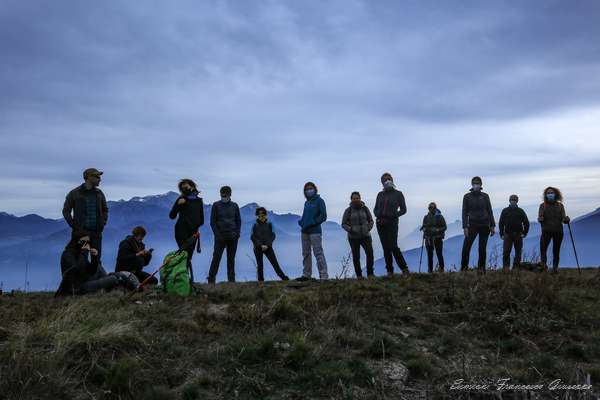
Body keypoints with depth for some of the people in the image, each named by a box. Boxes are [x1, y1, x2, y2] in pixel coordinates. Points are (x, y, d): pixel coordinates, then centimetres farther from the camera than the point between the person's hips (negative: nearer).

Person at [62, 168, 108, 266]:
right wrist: (74, 225, -6)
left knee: (96, 260, 7)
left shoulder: (99, 193, 10)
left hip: (96, 232, 4)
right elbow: (66, 211, 2)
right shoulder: (74, 193, -2)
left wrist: (103, 223, 8)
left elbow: (105, 209, 20)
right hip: (80, 232, -4)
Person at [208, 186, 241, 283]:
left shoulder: (234, 206, 8)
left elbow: (238, 221, 12)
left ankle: (231, 279, 12)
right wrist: (217, 234, -11)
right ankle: (211, 279, -1)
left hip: (233, 237, 2)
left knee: (231, 259, 7)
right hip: (220, 237, -2)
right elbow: (212, 221, -1)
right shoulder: (216, 205, 2)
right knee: (216, 258, -5)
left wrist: (237, 233, -2)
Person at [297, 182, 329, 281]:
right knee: (306, 254, 11)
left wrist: (311, 223, -14)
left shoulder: (319, 201, -3)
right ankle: (306, 274, 19)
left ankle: (324, 275, -5)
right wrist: (301, 222, 2)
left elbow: (323, 216, -9)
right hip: (305, 232, 7)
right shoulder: (306, 202, 15)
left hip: (315, 231, -7)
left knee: (318, 253, -8)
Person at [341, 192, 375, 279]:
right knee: (356, 257, 2)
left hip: (365, 236, 1)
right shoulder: (348, 210, -2)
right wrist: (350, 230, -14)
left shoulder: (365, 208, 3)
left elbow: (371, 221, 12)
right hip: (353, 237, -1)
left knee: (370, 253, -15)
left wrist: (368, 229, -4)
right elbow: (343, 224, 2)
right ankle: (359, 275, 13)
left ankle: (370, 273, -3)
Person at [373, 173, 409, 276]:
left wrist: (393, 216, -11)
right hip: (380, 224, 4)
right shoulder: (380, 194, 12)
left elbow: (403, 209, 3)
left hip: (392, 223, -4)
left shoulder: (398, 194, 3)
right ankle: (389, 271, 9)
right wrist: (378, 216, -6)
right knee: (386, 248, 3)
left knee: (393, 247, -13)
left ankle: (404, 268, 0)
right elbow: (375, 209, 16)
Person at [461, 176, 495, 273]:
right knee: (466, 247, -11)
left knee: (482, 249, 4)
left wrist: (492, 226, 3)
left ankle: (482, 269, 13)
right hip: (473, 225, -1)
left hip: (484, 226, 1)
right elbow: (465, 212, 0)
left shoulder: (485, 196, 7)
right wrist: (465, 227, -8)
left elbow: (490, 211, 9)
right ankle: (463, 268, -1)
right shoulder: (467, 197, 3)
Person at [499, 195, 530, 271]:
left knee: (518, 252, 5)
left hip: (518, 235, 1)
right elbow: (501, 223, 8)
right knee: (506, 252, -9)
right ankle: (506, 267, -5)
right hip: (508, 234, -1)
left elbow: (526, 223, 10)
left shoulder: (520, 211, 7)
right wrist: (501, 234, 3)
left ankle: (516, 267, 14)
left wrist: (524, 233, 2)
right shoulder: (505, 211, 6)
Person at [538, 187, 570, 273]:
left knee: (556, 251, 2)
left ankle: (555, 268, 12)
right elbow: (539, 219, 1)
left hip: (558, 231, 1)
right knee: (543, 248, -22)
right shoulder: (543, 205, 7)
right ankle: (544, 264, -6)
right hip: (546, 231, -1)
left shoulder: (560, 205, 10)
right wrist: (540, 219, -23)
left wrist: (566, 220, -20)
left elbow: (563, 218, 4)